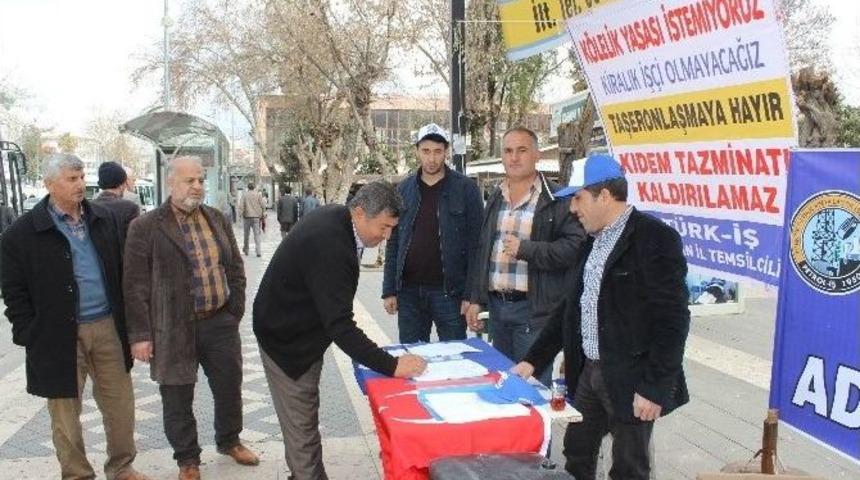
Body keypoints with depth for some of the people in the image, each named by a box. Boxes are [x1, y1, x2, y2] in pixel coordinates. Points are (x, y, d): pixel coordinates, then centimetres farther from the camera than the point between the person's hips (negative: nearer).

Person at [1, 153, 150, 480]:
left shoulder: (104, 219, 7)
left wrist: (125, 319, 10)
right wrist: (31, 337, -7)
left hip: (107, 327, 4)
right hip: (59, 337, -3)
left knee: (120, 404, 11)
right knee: (65, 414, 8)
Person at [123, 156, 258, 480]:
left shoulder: (218, 219, 8)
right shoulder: (145, 227, -7)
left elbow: (235, 267, 12)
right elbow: (136, 285, -9)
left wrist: (236, 310, 6)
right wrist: (140, 334, -11)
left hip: (220, 321, 4)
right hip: (174, 328, -4)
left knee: (229, 386, 15)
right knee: (177, 398, 8)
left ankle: (229, 440, 39)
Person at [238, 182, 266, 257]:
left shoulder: (245, 195, -1)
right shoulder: (258, 194, 1)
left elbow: (241, 206, -7)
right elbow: (263, 205, -2)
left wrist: (240, 214, -4)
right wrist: (263, 214, 6)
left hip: (247, 217, 0)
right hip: (256, 217, 0)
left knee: (246, 234, 13)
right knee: (257, 234, 0)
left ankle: (245, 250, 24)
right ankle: (258, 251, -9)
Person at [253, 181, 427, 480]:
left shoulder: (335, 219, -5)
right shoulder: (328, 245, -34)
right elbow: (340, 325, -37)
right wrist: (391, 366, -35)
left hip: (304, 331, 10)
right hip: (287, 341, -9)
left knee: (304, 417, 20)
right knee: (301, 425, 0)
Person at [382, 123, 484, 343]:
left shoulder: (465, 188, -2)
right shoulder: (404, 189, 8)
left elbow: (475, 244, -5)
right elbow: (393, 243, 11)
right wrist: (389, 290, 5)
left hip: (448, 292, -3)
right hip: (408, 291, 3)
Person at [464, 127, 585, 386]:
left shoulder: (557, 200, -9)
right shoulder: (495, 198, 14)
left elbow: (574, 247, -18)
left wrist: (526, 249, -21)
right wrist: (477, 299, 15)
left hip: (534, 309, -6)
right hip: (497, 306, 7)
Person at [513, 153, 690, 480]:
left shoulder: (655, 238, -15)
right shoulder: (593, 240, 10)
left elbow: (672, 319, -19)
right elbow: (571, 307, 15)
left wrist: (654, 387, -20)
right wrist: (534, 360, 11)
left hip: (630, 380, -7)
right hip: (589, 372, 8)